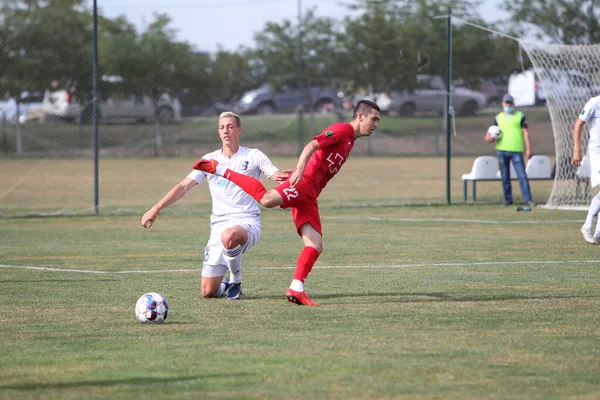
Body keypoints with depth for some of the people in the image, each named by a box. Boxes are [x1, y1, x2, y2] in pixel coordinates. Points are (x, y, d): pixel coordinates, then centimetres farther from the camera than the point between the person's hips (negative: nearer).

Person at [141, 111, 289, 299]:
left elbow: (279, 177, -7)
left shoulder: (253, 156, 2)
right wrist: (156, 209, -2)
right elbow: (183, 186, 7)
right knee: (207, 292, -7)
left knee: (229, 236, -43)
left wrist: (281, 177, -33)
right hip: (219, 225, 3)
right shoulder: (210, 160, 9)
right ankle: (227, 284, 32)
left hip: (247, 222, -3)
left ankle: (236, 281, -14)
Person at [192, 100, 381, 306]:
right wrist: (300, 169, -28)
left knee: (315, 246, -2)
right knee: (266, 199, -33)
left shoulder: (349, 139, 30)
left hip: (308, 197, 9)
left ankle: (296, 289, -6)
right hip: (304, 182, -9)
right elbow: (312, 146, -14)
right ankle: (219, 169, -21)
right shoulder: (342, 129, 0)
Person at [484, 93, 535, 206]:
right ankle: (508, 199, 14)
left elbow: (526, 132, 3)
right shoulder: (498, 118, 14)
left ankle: (527, 199, -13)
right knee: (505, 177, 5)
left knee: (522, 175, -11)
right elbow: (489, 137, 18)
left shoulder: (520, 116, 8)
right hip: (502, 150, 3)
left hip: (516, 150, -3)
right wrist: (490, 138, -7)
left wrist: (528, 149, -5)